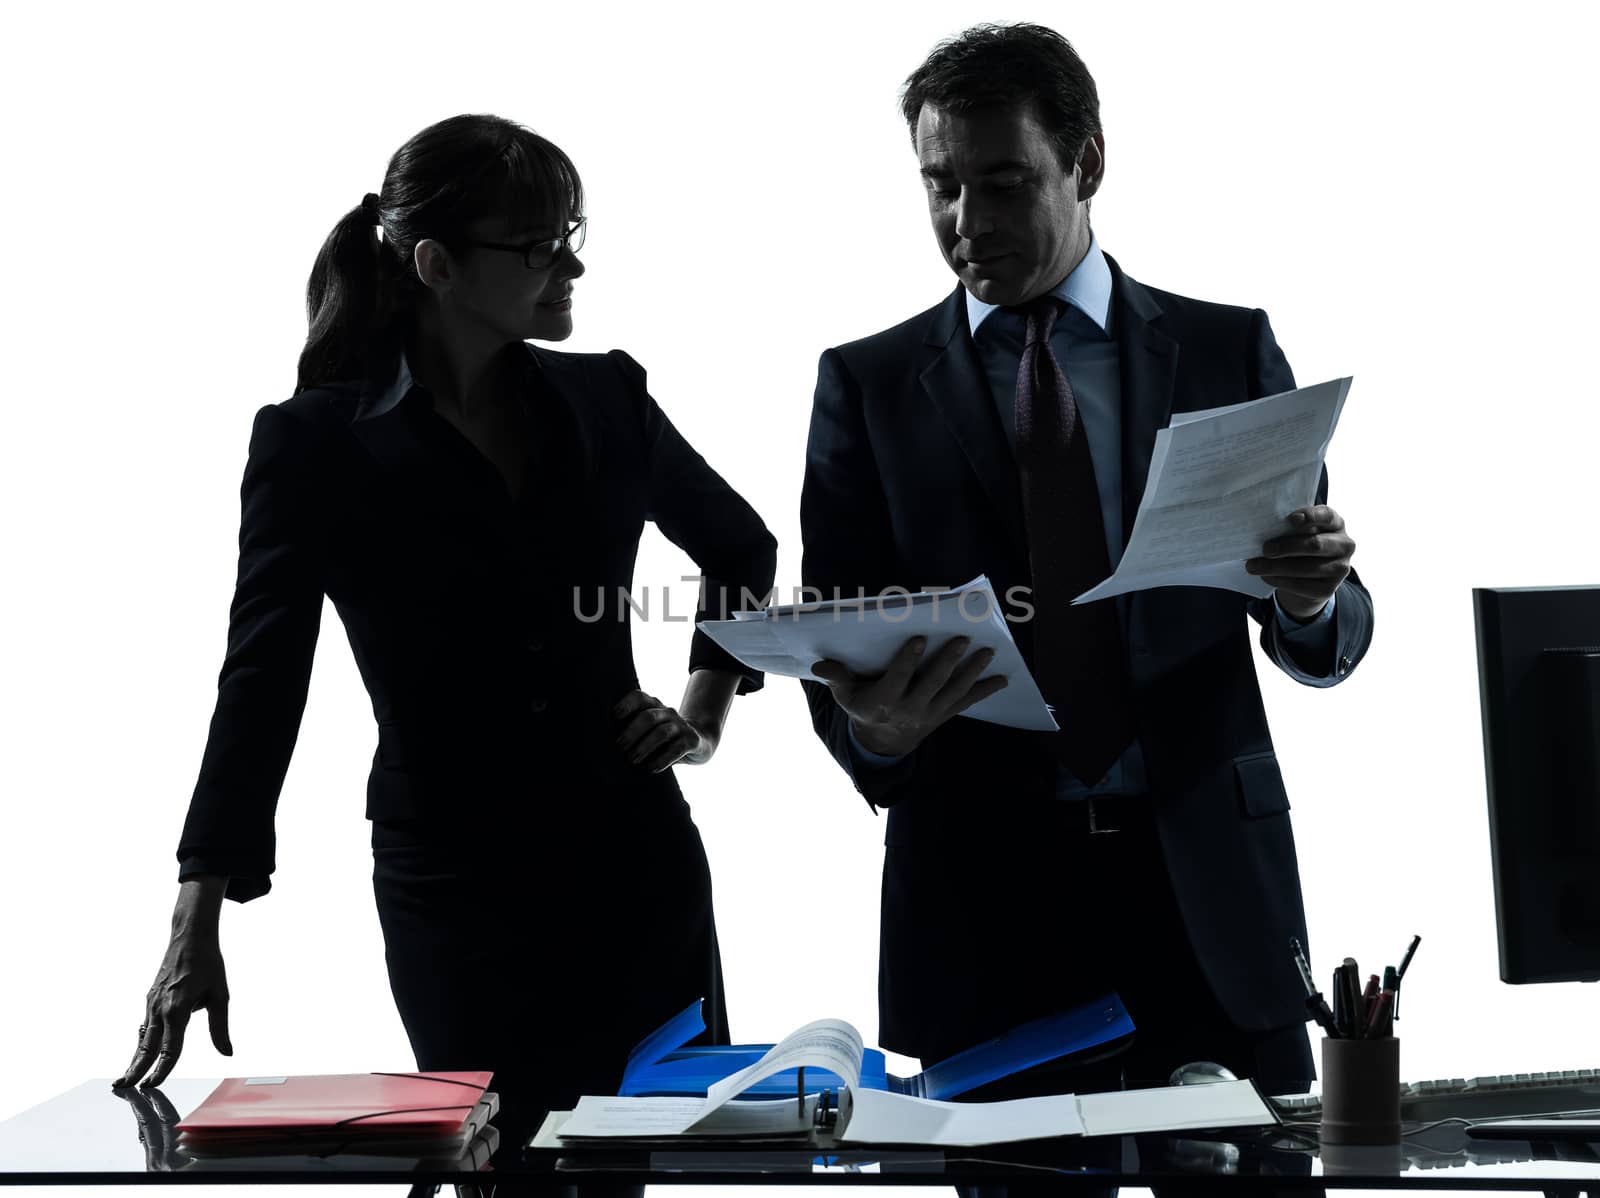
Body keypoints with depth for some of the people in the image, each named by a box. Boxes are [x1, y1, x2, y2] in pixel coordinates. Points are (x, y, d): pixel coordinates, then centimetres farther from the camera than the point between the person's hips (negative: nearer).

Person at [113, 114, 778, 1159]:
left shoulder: (606, 399, 4)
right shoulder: (316, 443, -5)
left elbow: (744, 549, 22)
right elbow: (261, 681, -7)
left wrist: (707, 715, 10)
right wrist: (196, 934, -12)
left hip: (637, 863, 3)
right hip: (455, 889, -3)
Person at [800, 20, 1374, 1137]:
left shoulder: (1229, 351, 7)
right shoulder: (869, 385, 6)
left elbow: (1326, 645, 6)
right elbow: (835, 654, 3)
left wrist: (1312, 602, -17)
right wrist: (872, 729, -20)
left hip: (1209, 888, 1)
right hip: (983, 906, 0)